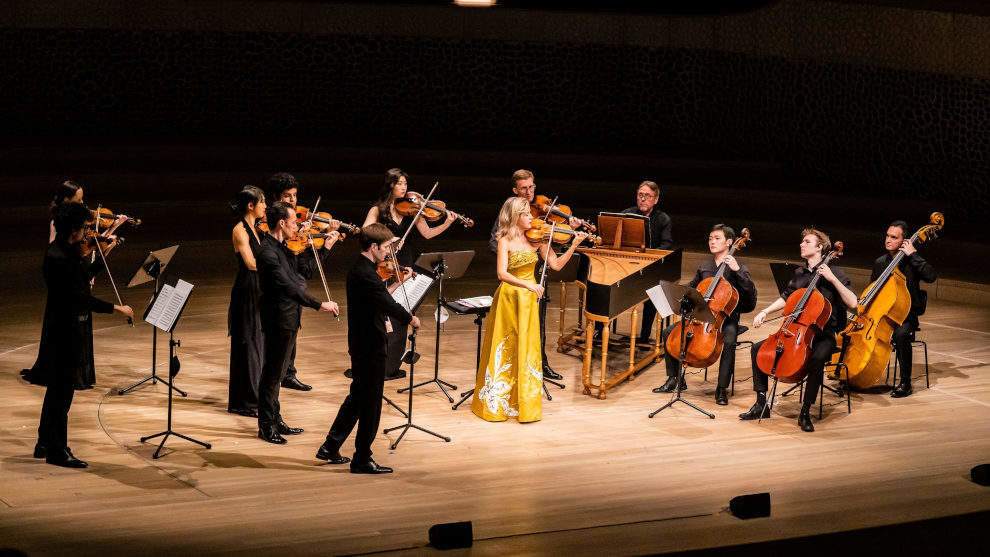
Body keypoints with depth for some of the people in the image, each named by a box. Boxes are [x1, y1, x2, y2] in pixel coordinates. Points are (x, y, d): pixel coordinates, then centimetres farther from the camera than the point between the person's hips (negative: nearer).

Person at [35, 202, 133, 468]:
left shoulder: (65, 251, 6)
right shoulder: (58, 258, -25)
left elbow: (83, 279, 18)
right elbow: (78, 296, -27)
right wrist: (115, 308, -25)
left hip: (67, 327, 11)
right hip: (65, 329, -11)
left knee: (57, 386, 19)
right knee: (62, 389, -2)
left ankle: (45, 443, 31)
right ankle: (57, 451, 7)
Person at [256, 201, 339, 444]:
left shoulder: (280, 248, 9)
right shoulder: (268, 253, -22)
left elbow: (302, 276, 17)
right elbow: (289, 288, -28)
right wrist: (320, 305, -26)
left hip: (288, 321, 10)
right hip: (278, 322, -10)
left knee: (277, 373, 18)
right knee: (271, 374, 0)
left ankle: (276, 420, 28)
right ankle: (265, 426, 10)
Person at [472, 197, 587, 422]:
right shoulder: (505, 241, -6)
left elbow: (556, 264, 1)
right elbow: (502, 273, -14)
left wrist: (574, 245, -9)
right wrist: (527, 284, -23)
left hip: (528, 300, 2)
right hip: (508, 297, -2)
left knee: (526, 347, 1)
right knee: (503, 347, 4)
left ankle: (526, 404, 9)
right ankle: (495, 402, 16)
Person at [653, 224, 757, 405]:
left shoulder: (738, 268, -3)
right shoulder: (704, 267, 13)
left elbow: (751, 292, -18)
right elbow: (691, 288, 28)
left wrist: (737, 270, -26)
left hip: (726, 318, -5)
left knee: (729, 341, -37)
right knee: (669, 332, -10)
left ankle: (722, 387, -22)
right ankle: (674, 380, 3)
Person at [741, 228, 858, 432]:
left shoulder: (834, 272, -3)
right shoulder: (799, 274, 14)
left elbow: (852, 303, -14)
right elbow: (785, 298, 26)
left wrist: (832, 279, -20)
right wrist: (764, 312, 11)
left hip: (823, 335, -6)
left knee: (817, 358, -38)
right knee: (758, 348, -8)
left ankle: (805, 412, -25)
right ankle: (761, 405, -3)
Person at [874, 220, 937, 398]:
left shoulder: (911, 261, -4)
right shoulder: (880, 263, 12)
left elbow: (931, 276, -24)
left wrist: (913, 254, -22)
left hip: (906, 315, -5)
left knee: (900, 333, -37)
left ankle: (905, 383, -25)